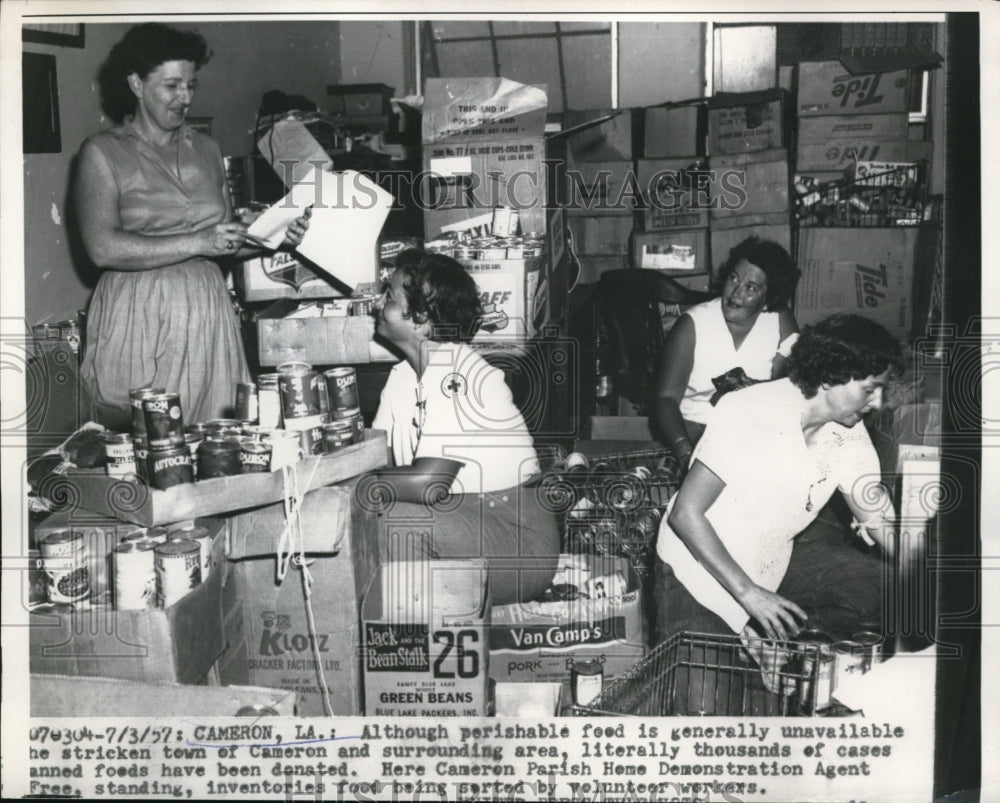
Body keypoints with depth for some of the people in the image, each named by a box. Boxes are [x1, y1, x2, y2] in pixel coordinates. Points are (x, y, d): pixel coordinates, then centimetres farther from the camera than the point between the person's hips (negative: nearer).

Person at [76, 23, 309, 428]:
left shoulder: (205, 148, 15)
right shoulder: (103, 152, -1)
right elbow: (103, 248, -14)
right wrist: (197, 243, -17)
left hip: (207, 311, 5)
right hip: (139, 319, -4)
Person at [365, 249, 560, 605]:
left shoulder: (462, 378, -20)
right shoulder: (402, 375, 9)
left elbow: (426, 483, -26)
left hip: (517, 536, -8)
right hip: (457, 518, 8)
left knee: (393, 521, -28)